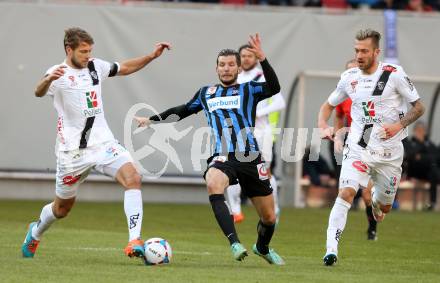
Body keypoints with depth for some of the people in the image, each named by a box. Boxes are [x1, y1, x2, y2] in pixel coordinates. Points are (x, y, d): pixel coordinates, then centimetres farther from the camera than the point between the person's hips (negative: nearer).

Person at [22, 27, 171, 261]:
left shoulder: (95, 66, 5)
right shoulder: (58, 74, -13)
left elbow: (124, 68, 23)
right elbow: (39, 93, -34)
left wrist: (151, 56, 10)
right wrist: (48, 79, -57)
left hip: (103, 143, 4)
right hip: (73, 150, -4)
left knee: (132, 179, -22)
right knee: (62, 208, 12)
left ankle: (134, 242, -26)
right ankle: (35, 232, 45)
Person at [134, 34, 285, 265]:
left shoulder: (249, 90, 8)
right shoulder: (206, 93, 17)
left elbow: (273, 88, -13)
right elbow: (183, 111, 34)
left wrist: (262, 59, -26)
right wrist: (152, 120, 36)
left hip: (250, 159, 0)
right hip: (222, 158, 1)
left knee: (269, 218, 7)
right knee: (213, 184, -37)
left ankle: (263, 248, 42)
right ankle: (235, 243, -41)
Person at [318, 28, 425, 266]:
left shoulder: (394, 74, -9)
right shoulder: (349, 77, 2)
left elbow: (419, 107, -2)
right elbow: (328, 105, 16)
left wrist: (399, 125, -19)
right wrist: (323, 127, -4)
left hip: (389, 152, -1)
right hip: (358, 148, 1)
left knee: (384, 209, 13)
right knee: (346, 193, -23)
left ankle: (376, 197, 52)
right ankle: (331, 249, -24)